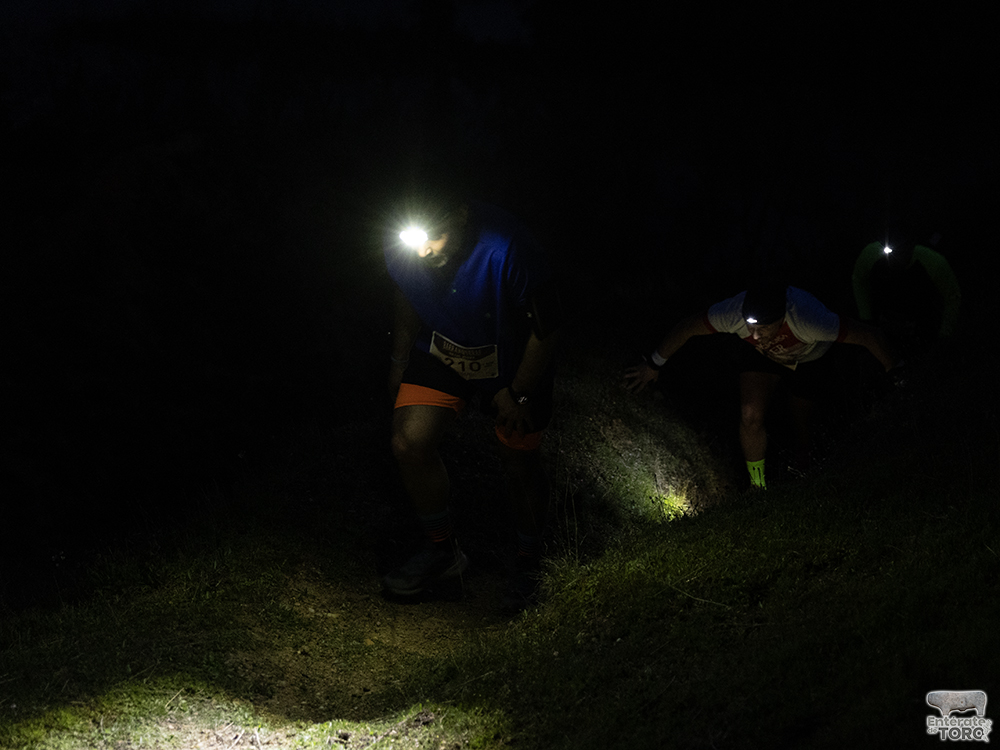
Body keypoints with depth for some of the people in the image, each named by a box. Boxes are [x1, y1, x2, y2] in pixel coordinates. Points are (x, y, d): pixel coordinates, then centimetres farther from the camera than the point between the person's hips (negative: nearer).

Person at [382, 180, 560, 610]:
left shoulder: (506, 249, -36)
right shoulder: (402, 246, -21)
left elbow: (547, 329, -23)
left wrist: (517, 394, -16)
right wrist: (399, 361, 11)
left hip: (513, 362, -4)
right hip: (441, 353, 4)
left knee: (519, 464, 7)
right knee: (408, 443, -9)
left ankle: (528, 564, 32)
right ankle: (443, 550, 13)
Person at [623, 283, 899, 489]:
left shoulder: (809, 320, -48)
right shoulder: (734, 312, -41)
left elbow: (868, 334, -34)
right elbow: (685, 328, -23)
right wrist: (653, 365, -13)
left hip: (809, 359, -1)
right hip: (761, 356, 1)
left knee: (801, 425, 13)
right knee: (750, 418, -15)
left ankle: (803, 466, 50)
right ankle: (758, 487, 10)